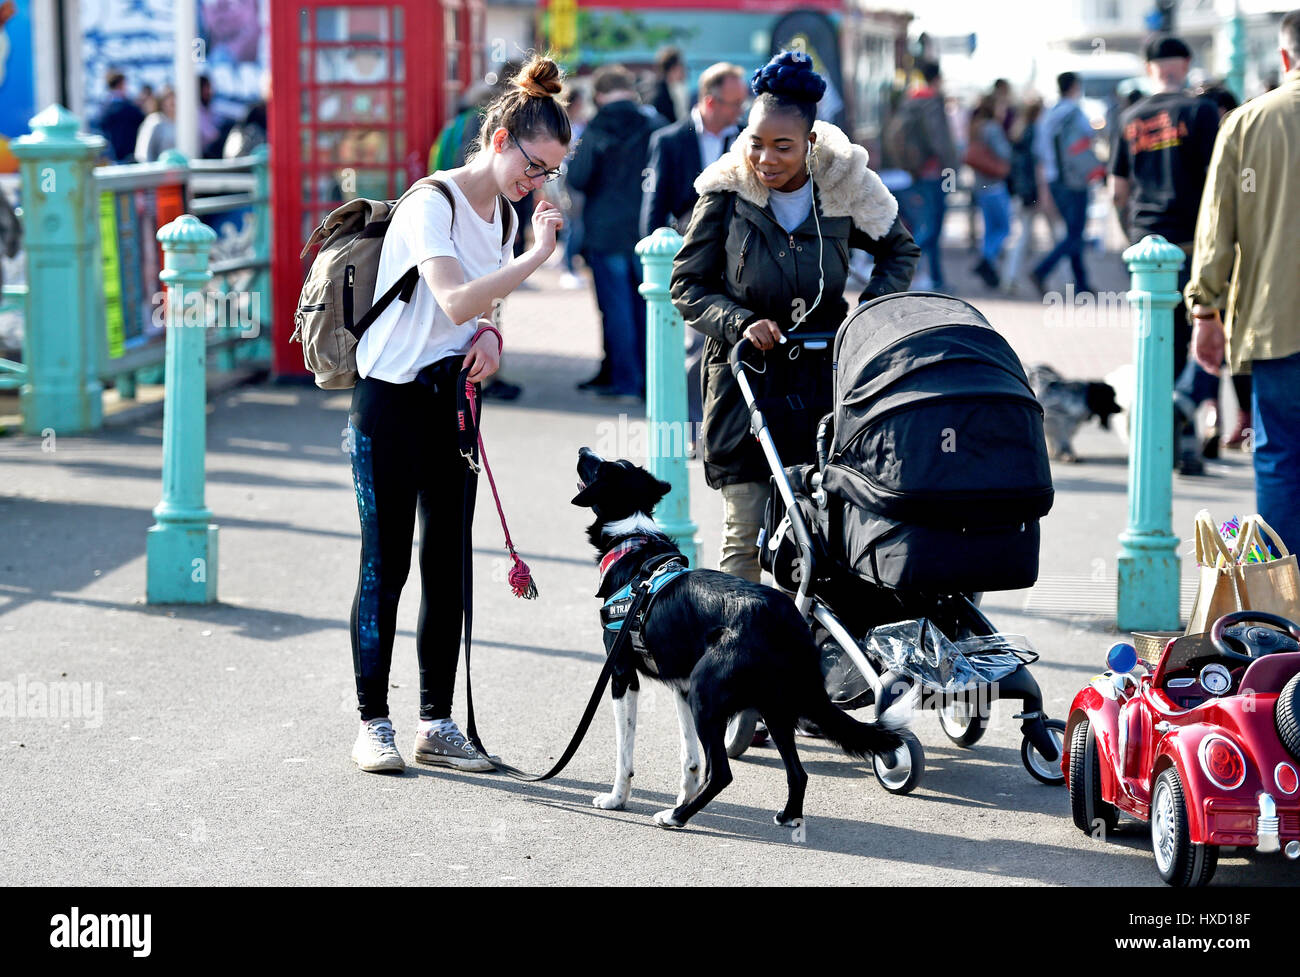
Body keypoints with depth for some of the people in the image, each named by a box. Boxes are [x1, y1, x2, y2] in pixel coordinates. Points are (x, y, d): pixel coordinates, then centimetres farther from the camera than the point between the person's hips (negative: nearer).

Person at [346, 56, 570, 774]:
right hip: (391, 400, -7)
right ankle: (372, 724, 4)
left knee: (448, 566, 7)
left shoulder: (501, 212, 9)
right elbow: (454, 301, -31)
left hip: (452, 398, 8)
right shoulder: (431, 203, -17)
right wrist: (536, 257, -33)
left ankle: (436, 724, 13)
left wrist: (489, 334, -1)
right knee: (385, 566, -3)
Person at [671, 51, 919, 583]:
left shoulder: (844, 188, -3)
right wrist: (740, 323, -17)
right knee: (746, 534, -3)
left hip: (826, 374, 1)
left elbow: (900, 251, 15)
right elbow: (687, 285, 0)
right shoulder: (726, 194, -5)